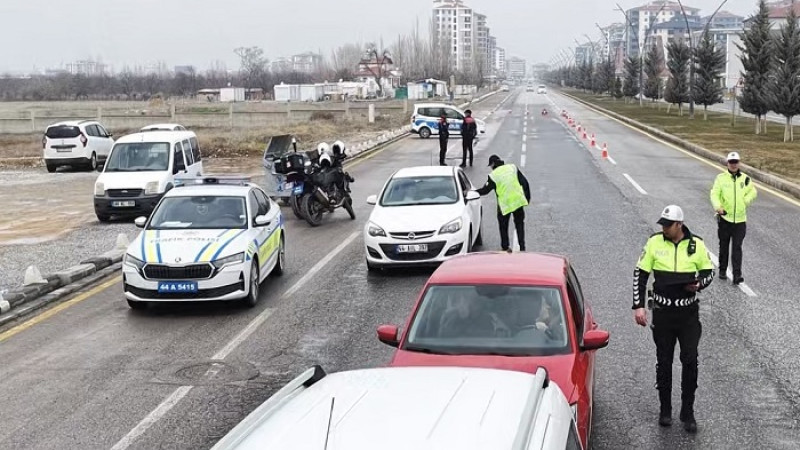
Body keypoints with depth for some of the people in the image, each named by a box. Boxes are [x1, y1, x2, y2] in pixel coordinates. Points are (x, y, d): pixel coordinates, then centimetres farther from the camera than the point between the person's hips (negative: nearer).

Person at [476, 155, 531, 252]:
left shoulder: (493, 175, -7)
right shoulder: (513, 167, 4)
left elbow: (485, 190, 0)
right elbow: (525, 183, 3)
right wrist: (527, 197, 12)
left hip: (505, 203, -3)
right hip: (518, 201, 3)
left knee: (503, 226, 16)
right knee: (519, 224, 13)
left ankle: (505, 246, 20)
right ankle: (522, 247, 8)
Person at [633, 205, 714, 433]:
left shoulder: (696, 244, -4)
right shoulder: (654, 243, -4)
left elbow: (708, 271, 8)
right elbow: (640, 274, 0)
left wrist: (699, 283, -16)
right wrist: (638, 306, -6)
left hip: (689, 313, 0)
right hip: (663, 312, 0)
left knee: (690, 361, -1)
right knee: (664, 362, 9)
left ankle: (687, 412, 13)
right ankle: (665, 410, 24)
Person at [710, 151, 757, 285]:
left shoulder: (745, 178, 5)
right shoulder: (721, 178, -2)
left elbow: (753, 192, 14)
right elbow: (715, 194, -8)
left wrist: (745, 201, -4)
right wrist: (718, 207, -26)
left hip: (740, 219, 0)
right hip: (724, 218, 0)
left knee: (737, 248, -4)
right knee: (724, 246, 11)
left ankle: (737, 275, -7)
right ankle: (722, 271, 26)